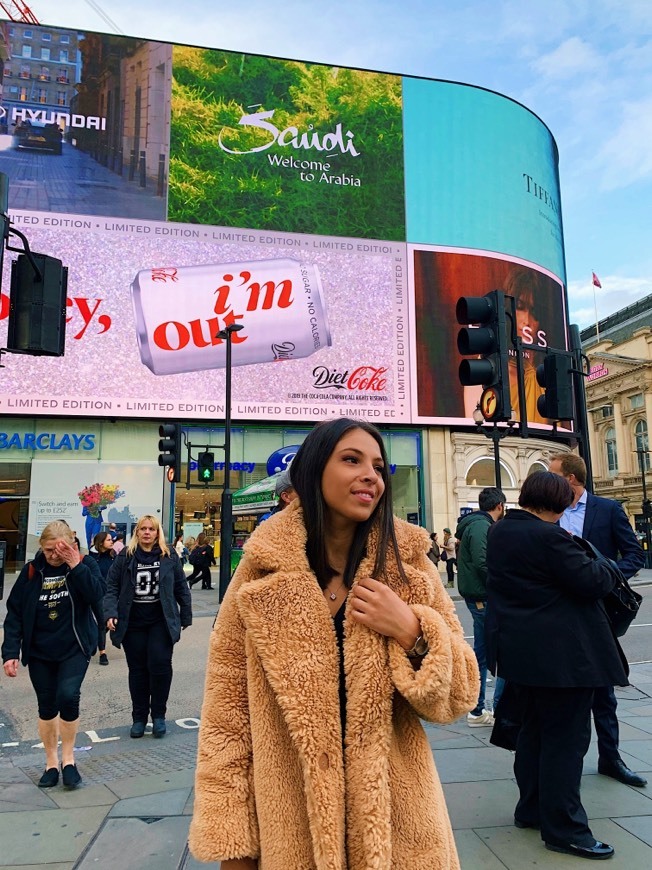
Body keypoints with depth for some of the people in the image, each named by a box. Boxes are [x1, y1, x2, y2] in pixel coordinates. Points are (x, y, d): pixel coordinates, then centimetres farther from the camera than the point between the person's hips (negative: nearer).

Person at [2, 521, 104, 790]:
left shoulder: (83, 564, -7)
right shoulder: (32, 570, -5)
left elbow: (96, 595, -22)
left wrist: (76, 566, -28)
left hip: (74, 648, -2)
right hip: (39, 651, 2)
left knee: (68, 696, -18)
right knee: (47, 706, 11)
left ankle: (68, 759, 4)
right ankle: (51, 763, 30)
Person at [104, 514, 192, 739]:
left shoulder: (169, 557, 3)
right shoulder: (125, 557, 2)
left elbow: (181, 588, 8)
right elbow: (111, 587, 2)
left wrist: (186, 617, 8)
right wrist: (111, 613, -11)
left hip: (161, 620, -1)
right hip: (132, 622, 1)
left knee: (160, 663, -11)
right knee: (137, 669, 7)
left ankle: (158, 715, 8)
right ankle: (139, 718, 22)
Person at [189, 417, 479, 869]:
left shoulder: (408, 563, -6)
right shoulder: (263, 569, -9)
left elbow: (460, 694, -2)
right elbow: (228, 704, -4)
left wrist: (410, 630, -19)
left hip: (395, 820, 2)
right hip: (290, 824, -1)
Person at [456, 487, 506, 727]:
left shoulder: (476, 524, 16)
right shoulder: (481, 526, -14)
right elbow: (482, 563, -24)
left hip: (477, 597, 10)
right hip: (484, 598, -10)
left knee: (480, 653, 14)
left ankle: (477, 711, 21)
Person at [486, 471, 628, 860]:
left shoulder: (500, 532, 7)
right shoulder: (548, 536, -22)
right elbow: (591, 582, -19)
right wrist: (607, 567, 2)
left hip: (520, 649, 9)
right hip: (561, 653, -9)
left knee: (535, 729, 20)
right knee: (566, 738, 2)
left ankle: (531, 809, 32)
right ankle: (563, 829, 12)